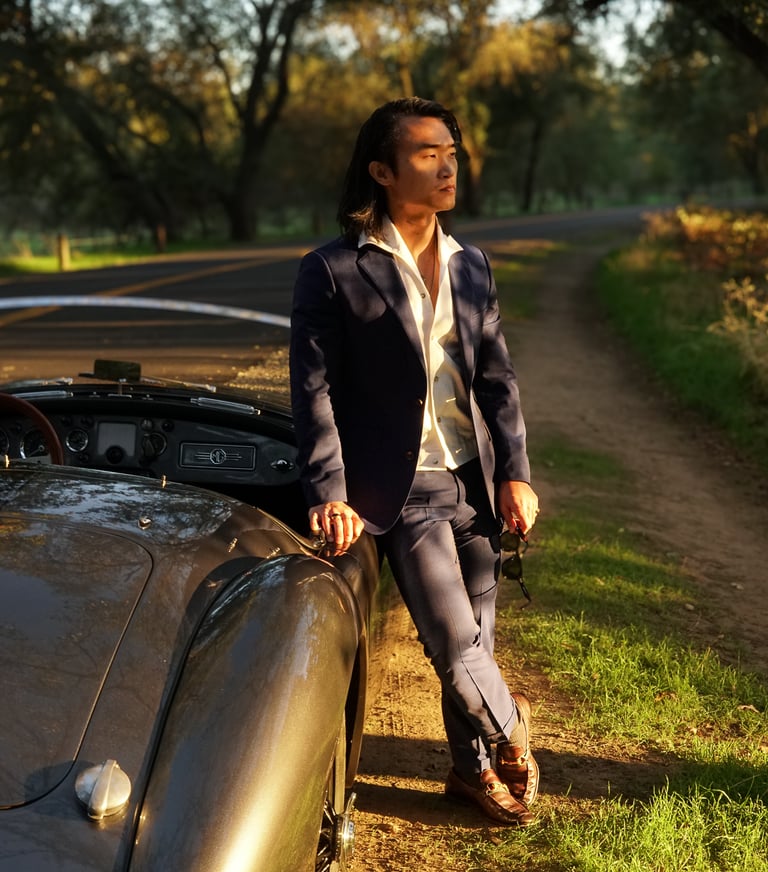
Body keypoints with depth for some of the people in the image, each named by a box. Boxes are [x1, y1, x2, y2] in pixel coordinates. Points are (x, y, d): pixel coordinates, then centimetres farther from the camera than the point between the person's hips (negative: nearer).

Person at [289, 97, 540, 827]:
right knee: (455, 645, -5)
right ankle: (507, 725, 26)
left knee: (476, 636, 10)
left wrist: (515, 473, 3)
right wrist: (329, 493, -15)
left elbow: (497, 376, 10)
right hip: (402, 488, -5)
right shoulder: (334, 271, -6)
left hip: (473, 483, 5)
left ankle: (474, 768, 32)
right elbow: (313, 389, -8)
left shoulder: (470, 266, 10)